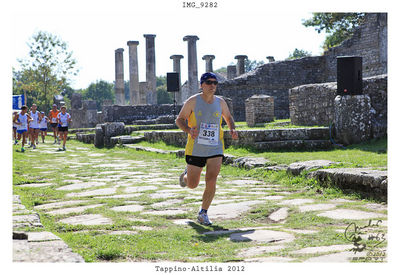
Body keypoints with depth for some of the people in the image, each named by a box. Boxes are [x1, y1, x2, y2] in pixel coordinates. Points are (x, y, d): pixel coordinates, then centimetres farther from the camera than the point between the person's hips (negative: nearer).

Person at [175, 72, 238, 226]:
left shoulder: (220, 102, 4)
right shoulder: (193, 101, -5)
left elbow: (228, 117, 22)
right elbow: (179, 120, 0)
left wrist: (232, 129, 1)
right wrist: (189, 130, -20)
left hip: (215, 149, 2)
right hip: (195, 149, -1)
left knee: (211, 182, -12)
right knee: (192, 185, 9)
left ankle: (203, 213, 4)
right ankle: (186, 175, 46)